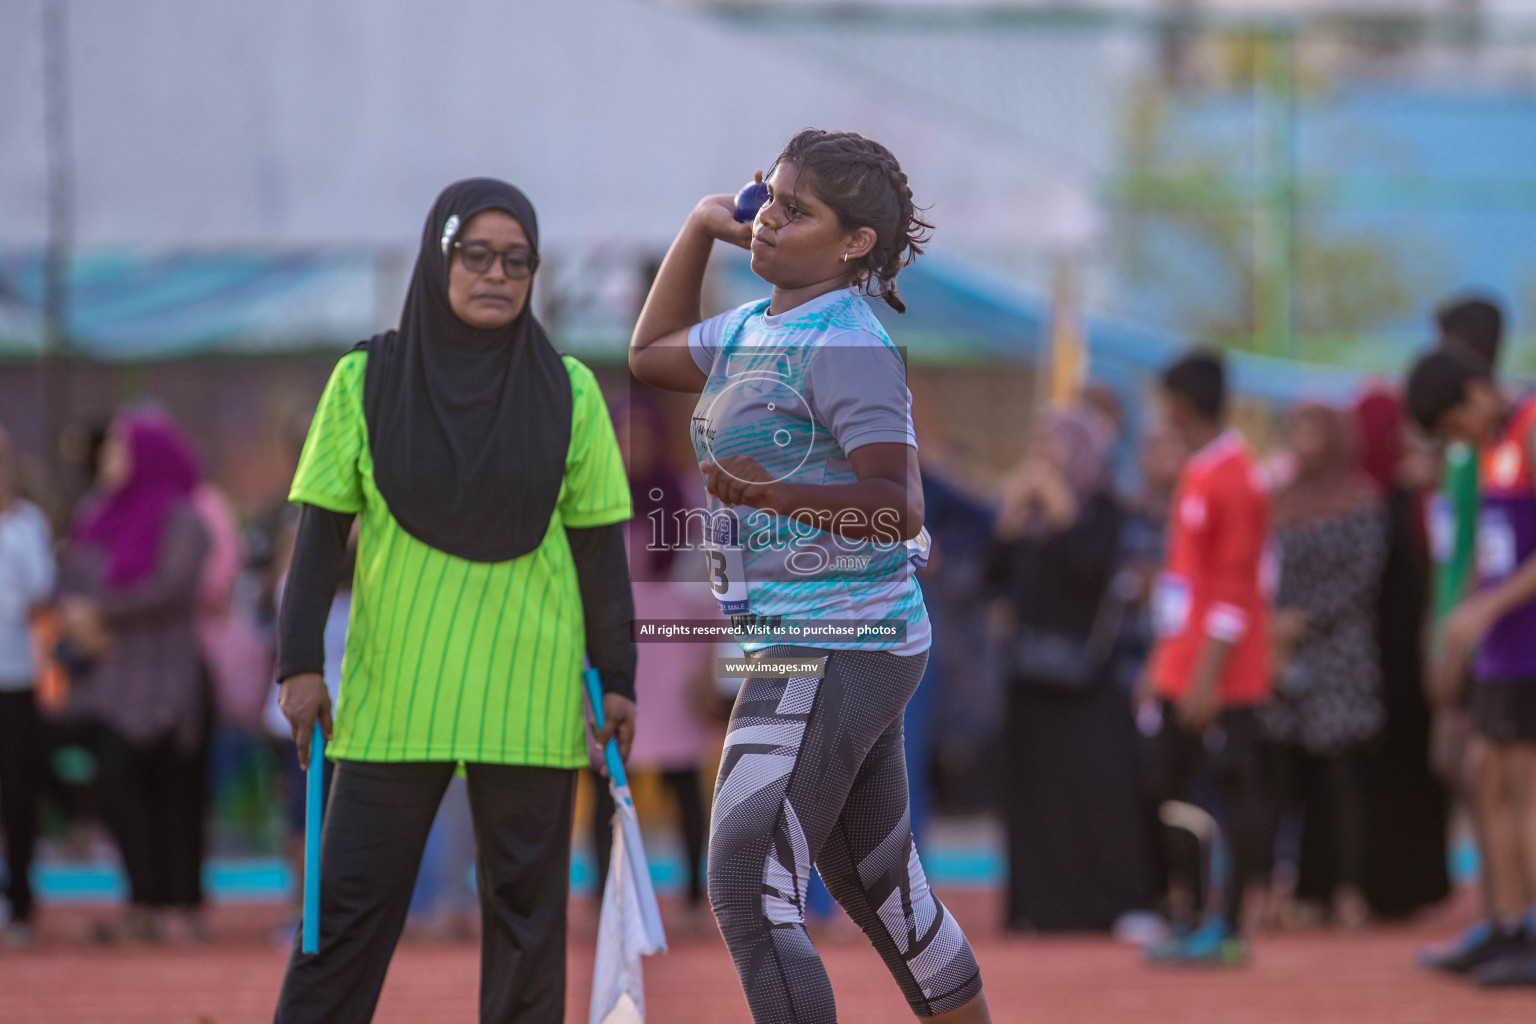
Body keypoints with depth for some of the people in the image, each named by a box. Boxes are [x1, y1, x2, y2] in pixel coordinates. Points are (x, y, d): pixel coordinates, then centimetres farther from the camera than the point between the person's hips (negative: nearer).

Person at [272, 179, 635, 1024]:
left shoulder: (569, 393, 3)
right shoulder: (365, 382, 1)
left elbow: (599, 546, 6)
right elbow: (321, 530, 2)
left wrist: (617, 678, 4)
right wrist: (300, 661, -4)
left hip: (528, 695, 1)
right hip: (391, 693, -1)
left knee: (526, 905, 4)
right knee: (348, 900, -2)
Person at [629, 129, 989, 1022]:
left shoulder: (847, 343, -16)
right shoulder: (752, 330, 13)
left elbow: (899, 507, -24)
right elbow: (652, 354, 32)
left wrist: (778, 495, -37)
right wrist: (703, 226, 22)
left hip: (832, 654, -10)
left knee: (748, 891, -15)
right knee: (877, 883, 18)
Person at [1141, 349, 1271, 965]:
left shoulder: (1233, 478, -14)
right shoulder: (1196, 473, 16)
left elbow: (1237, 585, -18)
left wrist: (1208, 676, -21)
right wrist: (1161, 667, 21)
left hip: (1221, 678, -10)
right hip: (1179, 672, 10)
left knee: (1233, 792, -4)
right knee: (1166, 791, 9)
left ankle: (1229, 930, -2)